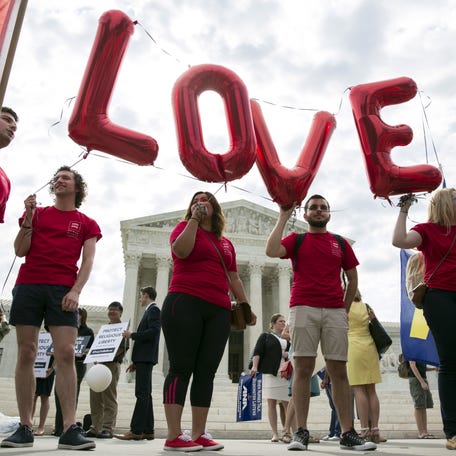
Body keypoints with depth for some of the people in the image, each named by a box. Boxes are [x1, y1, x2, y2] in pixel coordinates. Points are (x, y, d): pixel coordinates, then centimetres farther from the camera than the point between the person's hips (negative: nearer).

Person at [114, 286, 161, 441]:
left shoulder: (153, 310, -5)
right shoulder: (150, 311, 23)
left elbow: (153, 332, -20)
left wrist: (132, 335, -11)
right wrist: (135, 362, 19)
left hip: (146, 358, -10)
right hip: (143, 358, 10)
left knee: (142, 393, -11)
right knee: (144, 394, 8)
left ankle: (136, 431, -12)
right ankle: (148, 430, 9)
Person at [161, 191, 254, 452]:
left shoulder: (226, 244, 22)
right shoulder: (186, 227, 9)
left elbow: (234, 279, 24)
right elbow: (180, 250, -13)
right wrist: (194, 219, -7)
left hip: (218, 311, 5)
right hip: (185, 303, -5)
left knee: (207, 371, 2)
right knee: (182, 368, -6)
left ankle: (199, 434, 6)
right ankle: (174, 435, -5)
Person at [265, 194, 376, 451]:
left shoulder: (341, 243, 18)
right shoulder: (296, 239, 12)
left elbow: (353, 278, 20)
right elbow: (272, 251, -7)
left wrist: (345, 309, 12)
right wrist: (284, 217, -2)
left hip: (335, 312, 2)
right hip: (304, 309, -2)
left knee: (339, 371, 2)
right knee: (303, 369, -5)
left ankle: (348, 433, 7)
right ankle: (301, 432, 0)